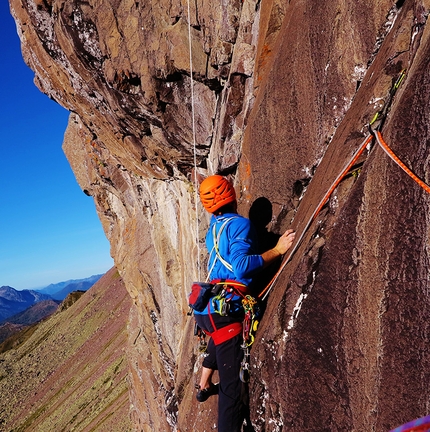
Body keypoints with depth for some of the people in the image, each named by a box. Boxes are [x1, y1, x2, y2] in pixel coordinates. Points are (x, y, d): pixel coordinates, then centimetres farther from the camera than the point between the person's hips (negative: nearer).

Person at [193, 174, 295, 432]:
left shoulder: (214, 227, 13)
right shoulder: (240, 223, -10)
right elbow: (241, 266, -23)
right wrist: (278, 250, -19)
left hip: (207, 307, 9)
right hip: (223, 309, -9)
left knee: (219, 341, 40)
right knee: (233, 386, -5)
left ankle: (204, 386, 52)